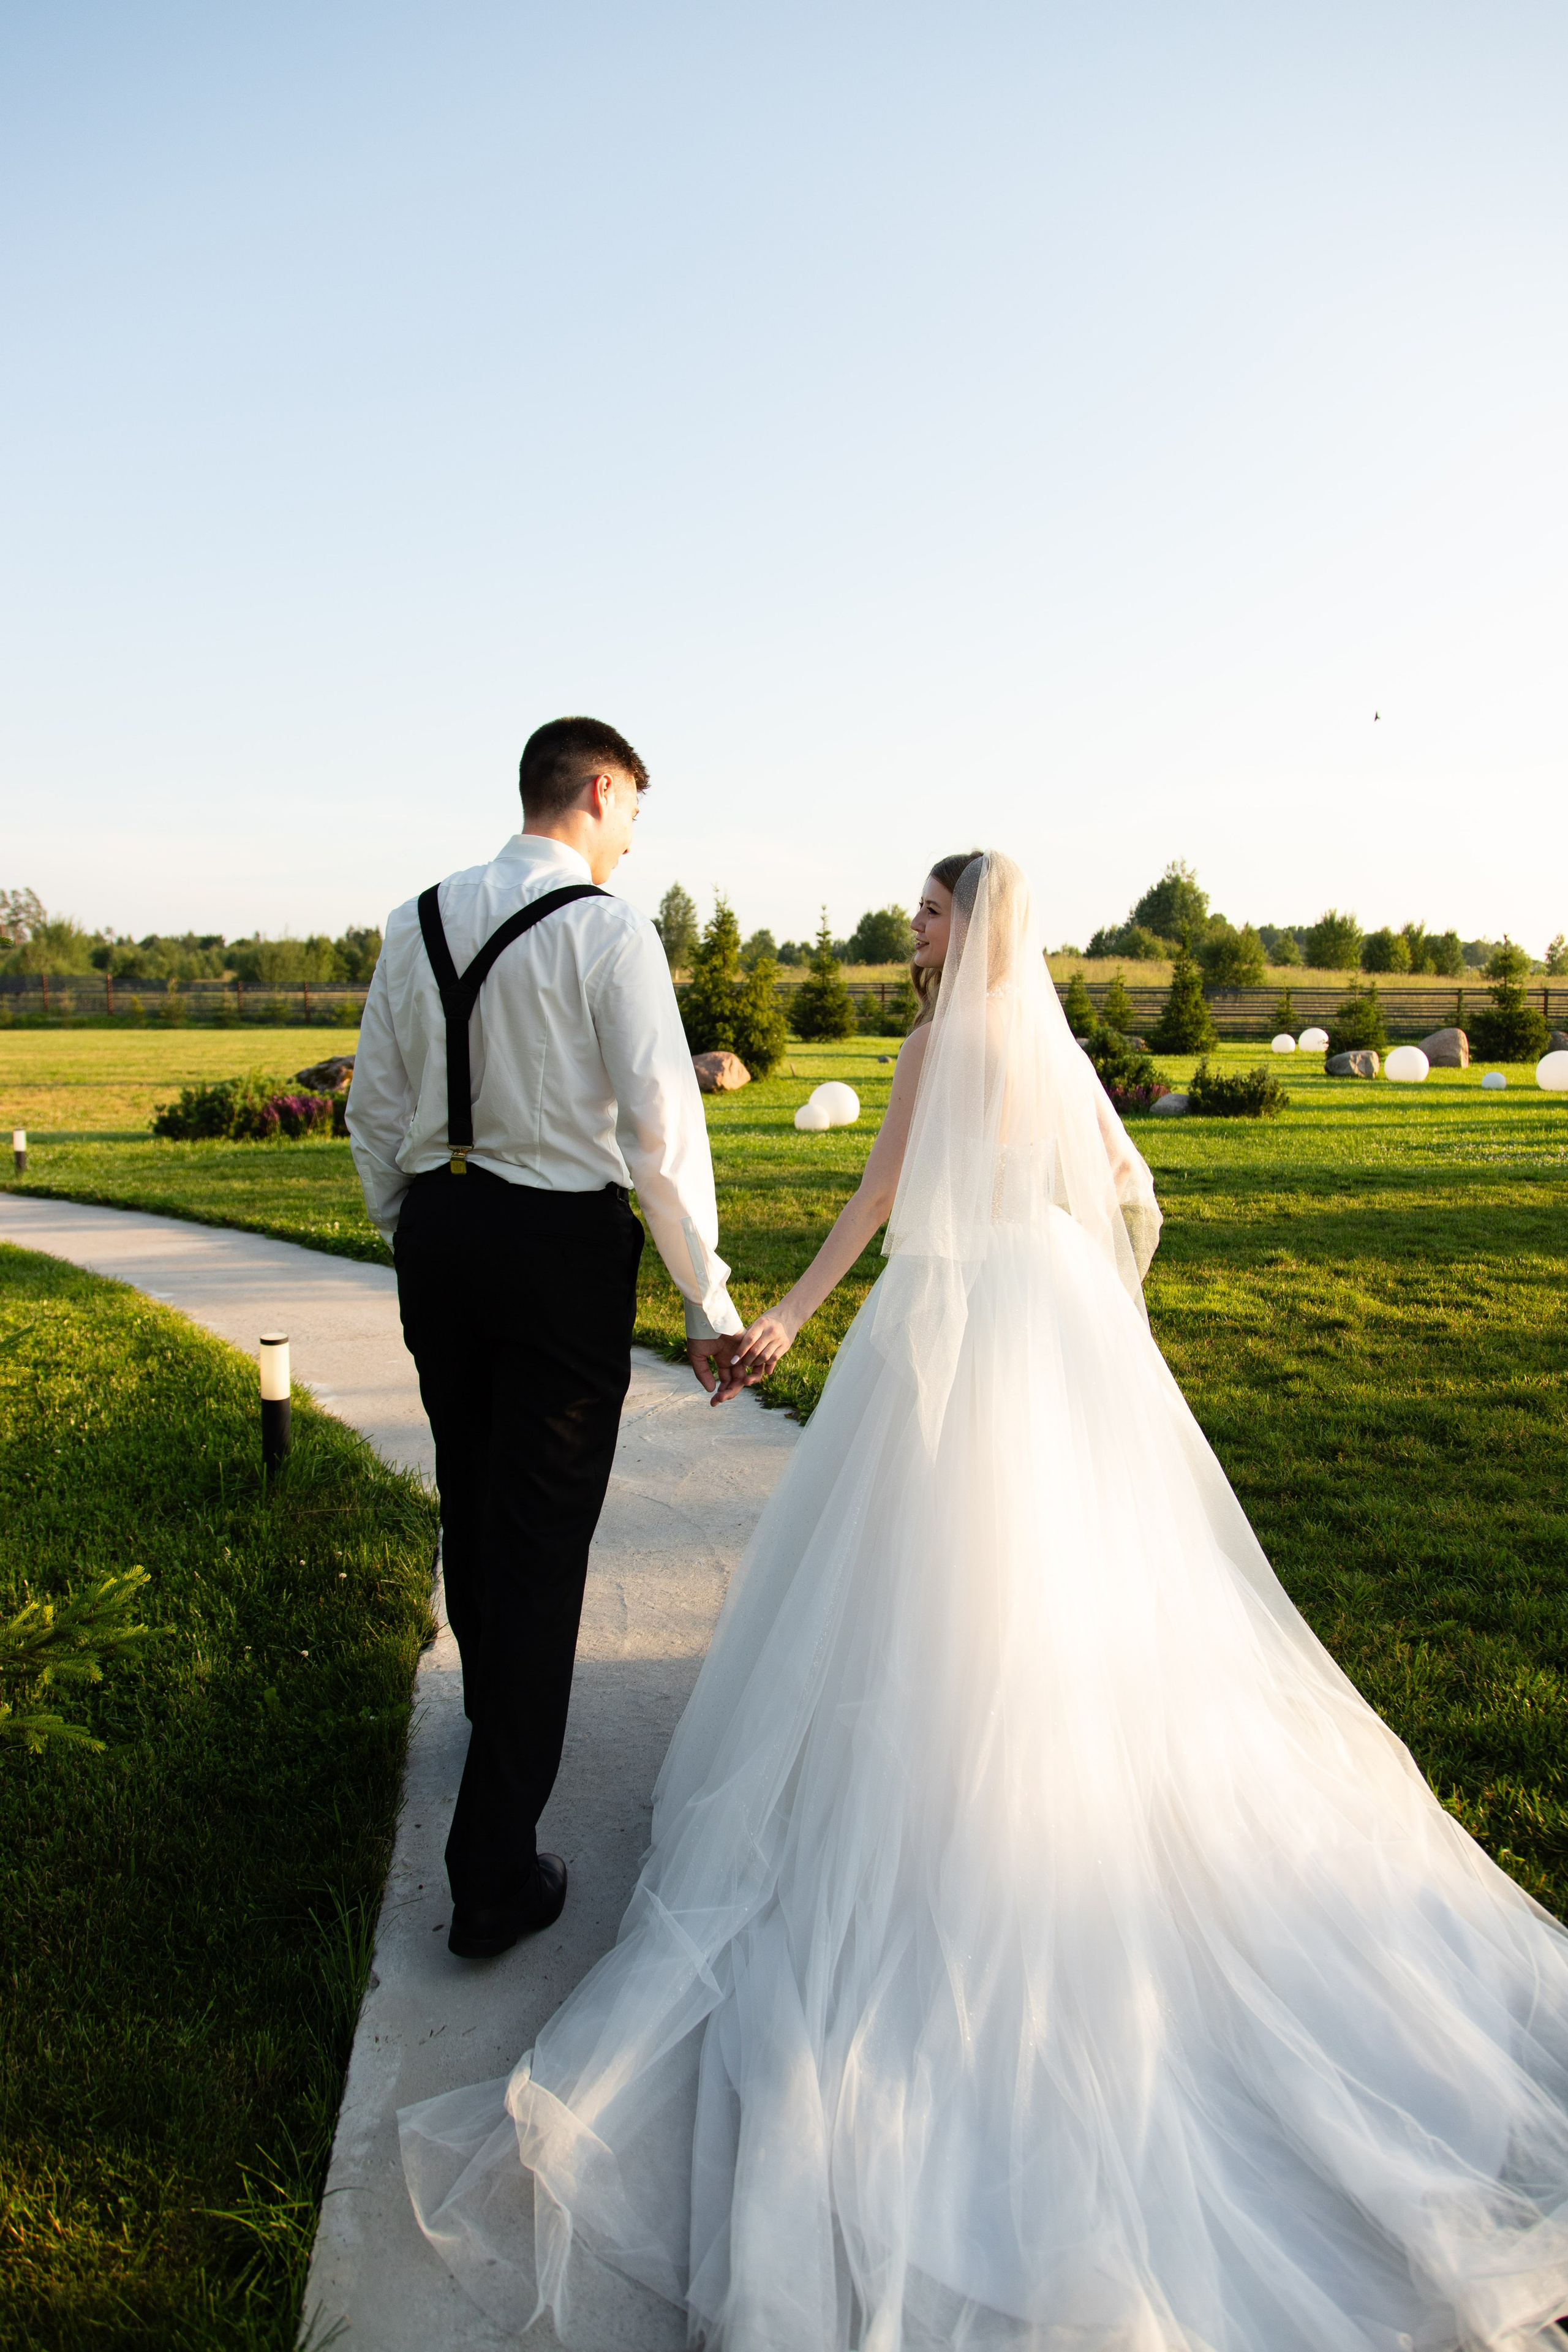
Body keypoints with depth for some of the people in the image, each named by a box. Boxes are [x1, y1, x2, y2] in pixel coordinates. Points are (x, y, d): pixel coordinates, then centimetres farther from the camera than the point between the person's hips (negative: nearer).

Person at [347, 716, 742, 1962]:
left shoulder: (418, 922, 4)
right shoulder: (610, 929, -13)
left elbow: (376, 1105, 9)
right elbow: (661, 1130, -17)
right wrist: (709, 1304, -10)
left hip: (438, 1226, 6)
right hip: (563, 1244, -6)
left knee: (470, 1502, 22)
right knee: (543, 1536, 2)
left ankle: (500, 1723, 48)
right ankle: (496, 1865, 6)